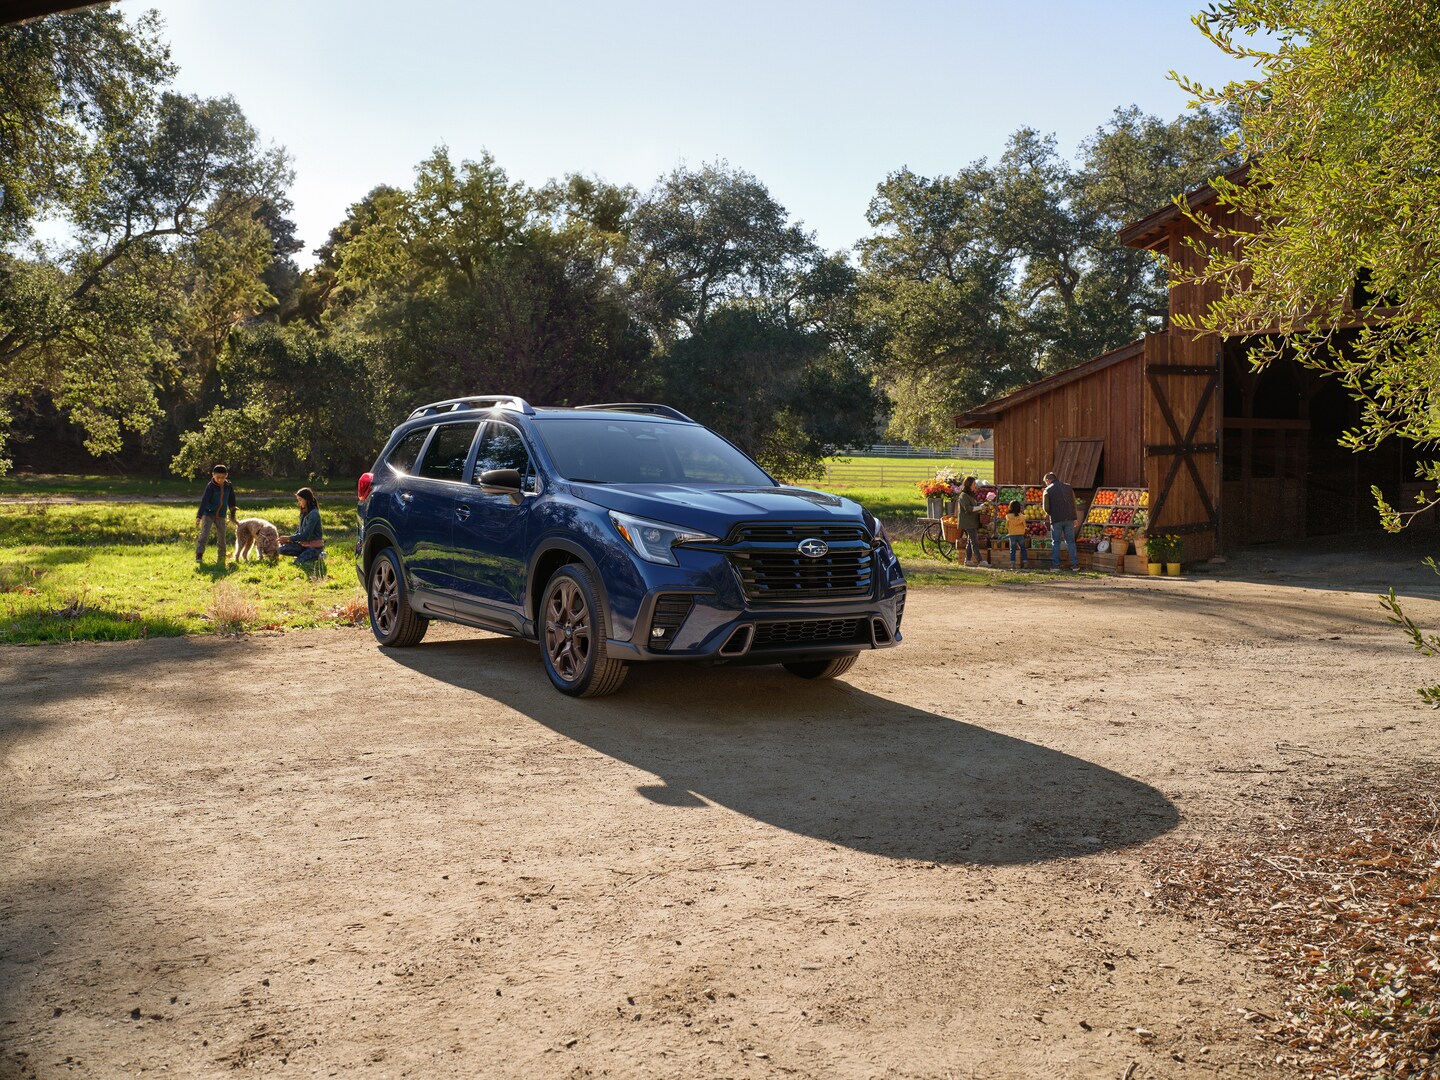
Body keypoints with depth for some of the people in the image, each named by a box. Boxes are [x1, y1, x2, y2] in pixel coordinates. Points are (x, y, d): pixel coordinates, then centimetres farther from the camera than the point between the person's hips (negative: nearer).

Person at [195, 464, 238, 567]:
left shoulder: (229, 486, -1)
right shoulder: (210, 486, -14)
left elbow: (231, 501, 11)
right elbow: (204, 500, -20)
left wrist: (232, 516, 19)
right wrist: (199, 516, -27)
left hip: (221, 516, 4)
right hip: (208, 514, -4)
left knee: (222, 537, 7)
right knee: (204, 535, -10)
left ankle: (222, 558, 17)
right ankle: (198, 556, -5)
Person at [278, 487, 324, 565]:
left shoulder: (313, 514, -19)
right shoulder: (304, 512, 8)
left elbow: (305, 534, -22)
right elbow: (300, 530, 14)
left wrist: (289, 538, -21)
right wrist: (289, 538, -3)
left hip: (315, 546, -8)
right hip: (304, 544, 8)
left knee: (298, 562, -26)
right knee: (282, 549, -6)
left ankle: (318, 556, -1)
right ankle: (306, 554, 4)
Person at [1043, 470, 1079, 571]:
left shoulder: (1048, 490, -3)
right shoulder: (1068, 487, 11)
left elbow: (1046, 507, -8)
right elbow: (1073, 503, 11)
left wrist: (1048, 513, 14)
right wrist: (1075, 518, 16)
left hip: (1056, 519, -3)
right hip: (1069, 518, 3)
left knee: (1056, 542, 5)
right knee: (1070, 541, 7)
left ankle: (1055, 564, 2)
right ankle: (1075, 564, 4)